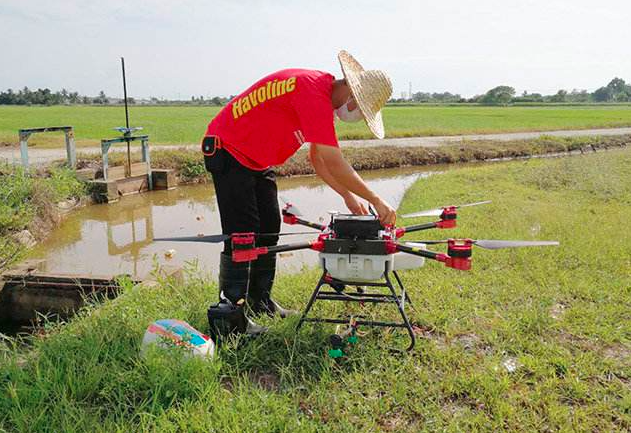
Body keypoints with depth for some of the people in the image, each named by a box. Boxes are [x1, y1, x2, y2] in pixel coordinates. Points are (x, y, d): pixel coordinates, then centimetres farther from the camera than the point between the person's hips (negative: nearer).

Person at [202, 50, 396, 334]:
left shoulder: (324, 92, 4)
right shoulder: (314, 94, -28)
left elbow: (318, 158, 9)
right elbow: (335, 164, -30)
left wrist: (348, 197, 2)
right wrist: (376, 201, -22)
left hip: (258, 160, 10)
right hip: (229, 152, -10)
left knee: (269, 229, 9)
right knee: (242, 235, -11)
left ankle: (260, 301, 20)